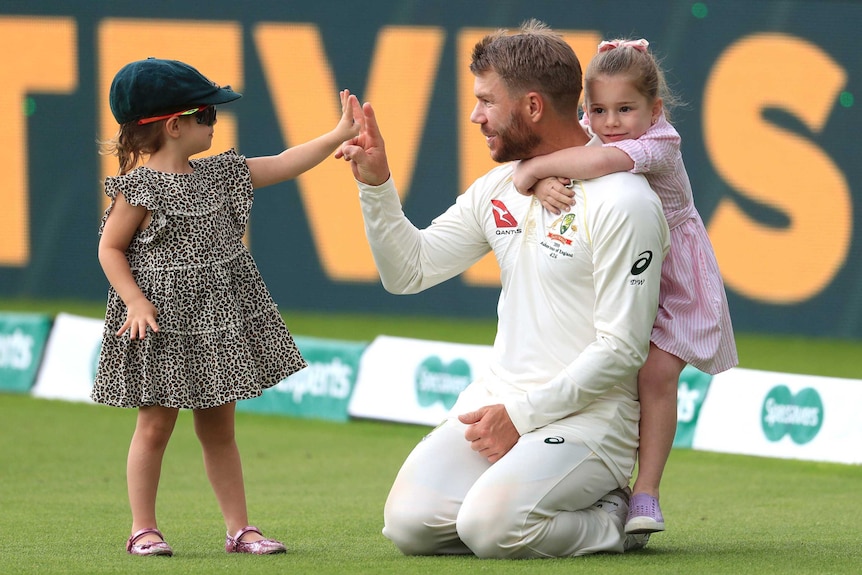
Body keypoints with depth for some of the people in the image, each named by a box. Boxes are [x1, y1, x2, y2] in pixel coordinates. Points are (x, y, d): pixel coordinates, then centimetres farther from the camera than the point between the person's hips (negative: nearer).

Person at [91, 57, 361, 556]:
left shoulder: (219, 174, 7)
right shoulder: (140, 187, -12)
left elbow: (282, 165, 10)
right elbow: (110, 249, -9)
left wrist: (339, 136, 5)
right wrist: (136, 303, -19)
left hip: (218, 323, 6)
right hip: (163, 324, -6)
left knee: (219, 429, 11)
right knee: (156, 425, -1)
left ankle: (239, 528, 13)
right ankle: (144, 530, 7)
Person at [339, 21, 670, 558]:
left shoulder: (623, 201, -13)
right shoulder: (498, 189, 12)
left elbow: (622, 349, -16)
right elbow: (408, 270, 17)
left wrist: (522, 415, -15)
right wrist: (376, 185, 2)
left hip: (585, 416, -7)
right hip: (497, 400, 7)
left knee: (488, 526, -29)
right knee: (410, 524, -13)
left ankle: (614, 519, -2)